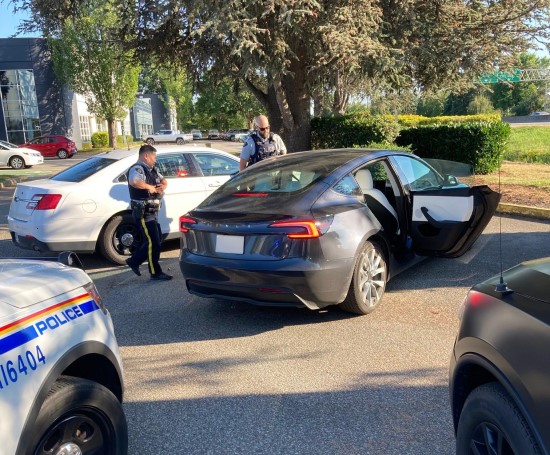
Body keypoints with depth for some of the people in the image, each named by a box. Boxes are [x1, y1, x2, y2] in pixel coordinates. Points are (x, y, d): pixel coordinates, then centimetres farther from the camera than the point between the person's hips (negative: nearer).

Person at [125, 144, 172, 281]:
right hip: (143, 212, -10)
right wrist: (149, 187, -25)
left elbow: (163, 181, 21)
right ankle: (156, 272, 8)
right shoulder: (137, 169, -16)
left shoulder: (151, 170, 14)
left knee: (155, 240, 17)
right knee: (153, 243, -4)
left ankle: (134, 261, 28)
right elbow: (134, 181, -38)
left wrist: (162, 186, -2)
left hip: (152, 212, 10)